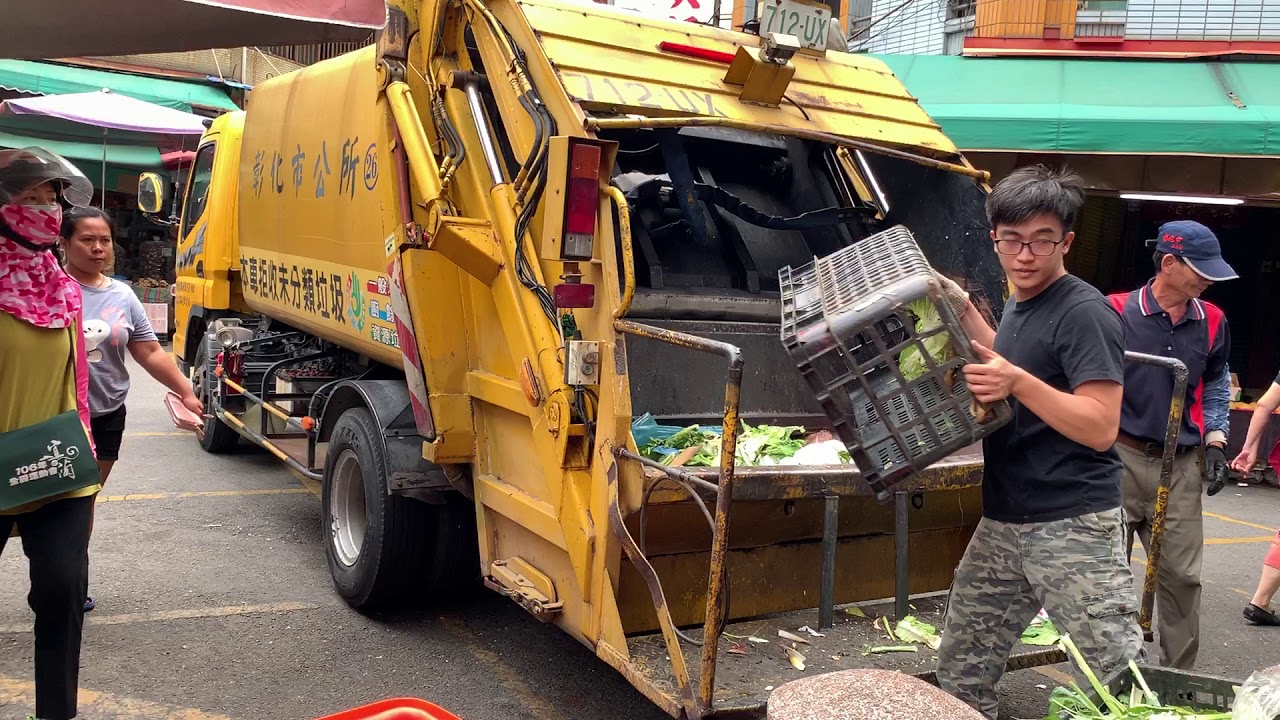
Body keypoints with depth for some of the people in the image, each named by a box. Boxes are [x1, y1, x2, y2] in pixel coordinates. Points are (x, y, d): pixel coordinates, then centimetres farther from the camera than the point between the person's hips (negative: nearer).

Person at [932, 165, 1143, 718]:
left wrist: (1018, 382, -32)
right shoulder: (1019, 304, 12)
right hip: (1002, 523, 8)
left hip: (1073, 527, -8)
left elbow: (1100, 428, -20)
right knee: (960, 671, 14)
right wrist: (963, 310, 17)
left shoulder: (1084, 312, -14)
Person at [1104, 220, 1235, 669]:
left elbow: (1216, 386, 18)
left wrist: (1215, 442, 8)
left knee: (1181, 575, 5)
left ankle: (1179, 675, 19)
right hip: (1119, 458, -3)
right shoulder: (1117, 312, -8)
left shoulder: (1212, 322, 6)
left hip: (1180, 465, 3)